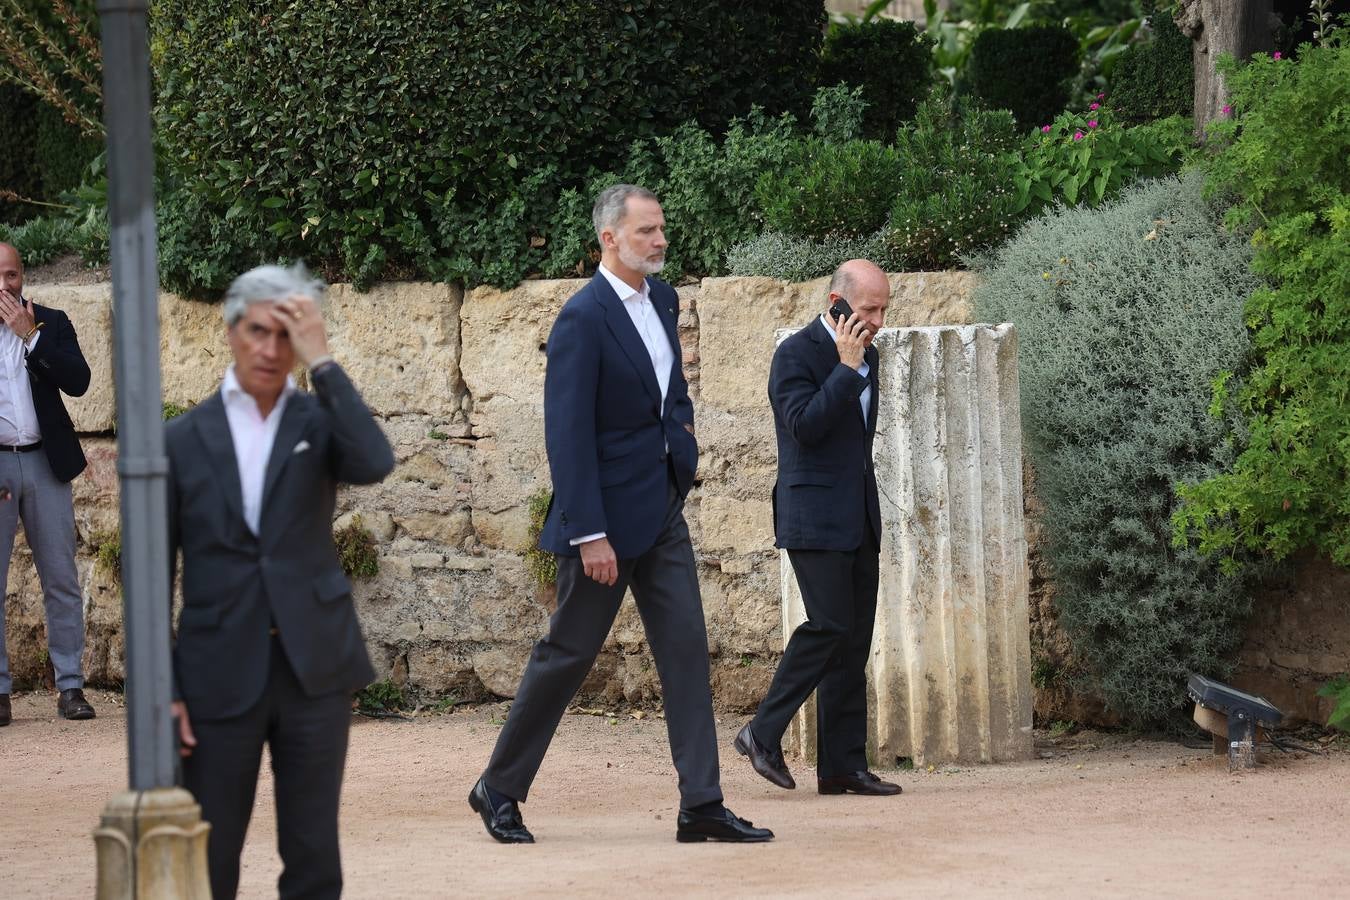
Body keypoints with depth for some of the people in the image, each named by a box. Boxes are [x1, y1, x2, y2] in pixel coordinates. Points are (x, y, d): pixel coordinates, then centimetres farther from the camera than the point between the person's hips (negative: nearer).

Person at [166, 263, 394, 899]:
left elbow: (374, 464, -18)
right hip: (220, 674, 0)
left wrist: (321, 362, -15)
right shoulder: (182, 439, 4)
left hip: (314, 668, 0)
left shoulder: (319, 421, 5)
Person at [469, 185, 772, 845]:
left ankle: (701, 803, -1)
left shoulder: (661, 298, 8)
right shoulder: (583, 319, -17)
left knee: (685, 647, 0)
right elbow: (568, 434, -20)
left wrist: (681, 420, 9)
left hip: (663, 506, 7)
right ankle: (499, 790, 16)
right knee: (569, 652, 2)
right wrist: (589, 535, -23)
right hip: (609, 512, -7)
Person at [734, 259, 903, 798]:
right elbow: (805, 425, -22)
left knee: (854, 641, 4)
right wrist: (847, 367, -20)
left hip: (858, 520, 8)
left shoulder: (865, 355, 16)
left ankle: (842, 766, 4)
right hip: (814, 518, -8)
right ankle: (764, 733, -5)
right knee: (830, 626, -17)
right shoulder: (796, 355, -9)